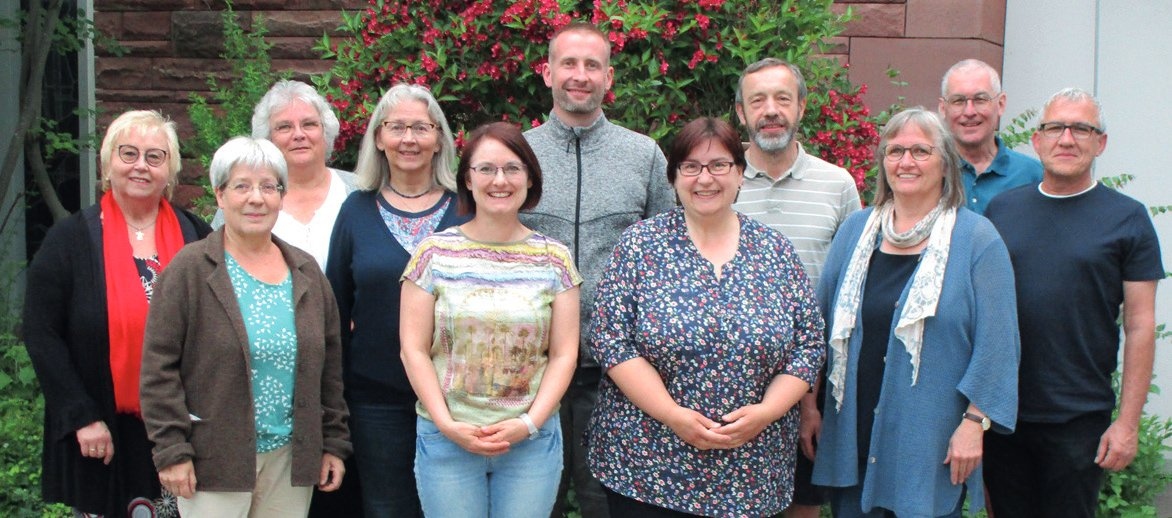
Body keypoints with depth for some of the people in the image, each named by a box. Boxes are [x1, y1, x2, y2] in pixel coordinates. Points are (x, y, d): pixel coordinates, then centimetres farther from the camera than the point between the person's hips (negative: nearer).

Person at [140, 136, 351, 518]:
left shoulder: (307, 273, 9)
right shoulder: (189, 269, -5)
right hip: (214, 459, -4)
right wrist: (172, 450, -11)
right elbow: (159, 367, -7)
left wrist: (334, 443, 9)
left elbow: (329, 366, 12)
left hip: (291, 458, 4)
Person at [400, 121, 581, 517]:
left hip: (532, 439, 1)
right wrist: (448, 425, -9)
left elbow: (563, 354, 2)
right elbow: (414, 349, -1)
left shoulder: (554, 259, 3)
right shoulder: (434, 254, 0)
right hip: (446, 438, -1)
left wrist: (529, 423, -9)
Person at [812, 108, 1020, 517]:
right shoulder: (856, 231, 9)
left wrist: (974, 421, -13)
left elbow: (995, 342, -8)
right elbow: (822, 322, 13)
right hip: (854, 434, 4)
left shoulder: (977, 239, -3)